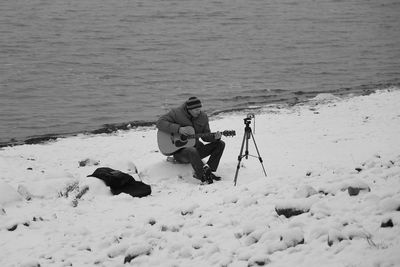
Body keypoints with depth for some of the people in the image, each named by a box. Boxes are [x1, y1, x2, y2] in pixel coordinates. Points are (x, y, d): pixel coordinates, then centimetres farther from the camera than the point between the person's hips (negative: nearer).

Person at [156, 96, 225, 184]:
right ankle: (203, 175, -32)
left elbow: (205, 136, 8)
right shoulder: (177, 113, -11)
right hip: (179, 150, -6)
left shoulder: (203, 117, 3)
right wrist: (178, 129, -29)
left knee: (220, 144, -8)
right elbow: (160, 123, -20)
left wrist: (214, 137, -15)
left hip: (196, 148, 6)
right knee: (192, 151, -41)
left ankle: (208, 171, -18)